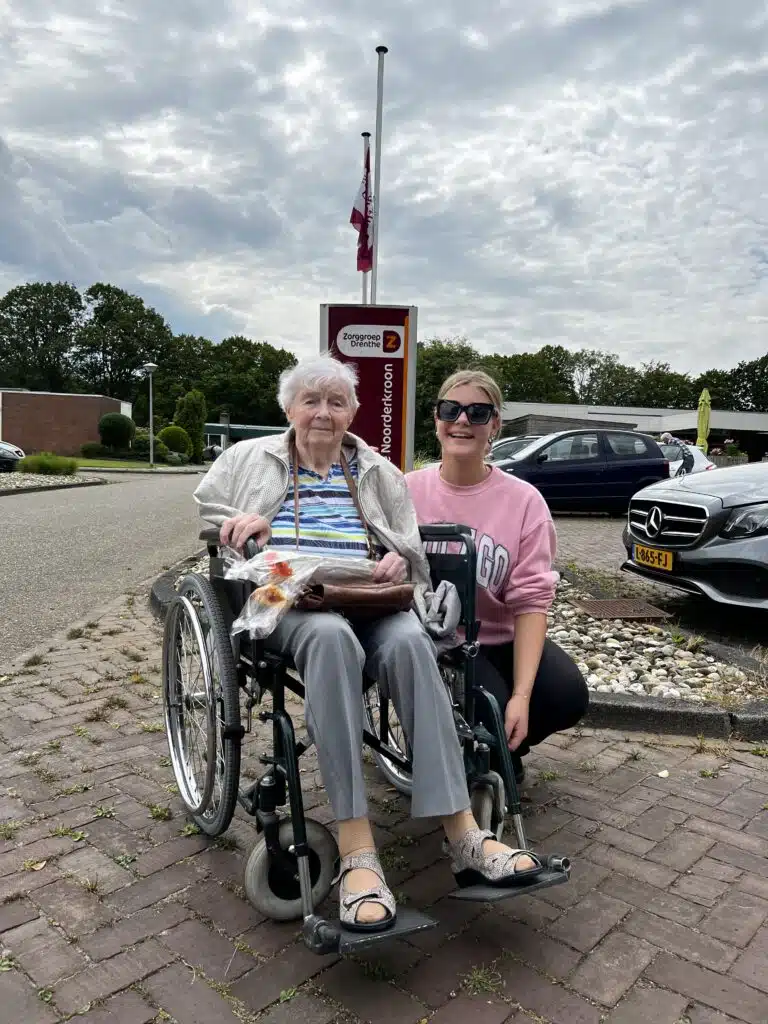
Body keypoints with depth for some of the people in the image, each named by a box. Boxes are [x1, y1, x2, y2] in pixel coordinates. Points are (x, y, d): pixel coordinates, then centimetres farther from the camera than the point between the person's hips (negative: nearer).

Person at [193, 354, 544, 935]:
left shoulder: (378, 472, 24)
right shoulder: (250, 458, 22)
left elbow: (412, 549, 19)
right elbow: (198, 507, 22)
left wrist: (400, 561, -6)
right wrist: (240, 521, 0)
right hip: (285, 597, -2)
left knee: (409, 641, -35)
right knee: (331, 636, -40)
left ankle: (463, 833, -35)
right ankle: (357, 852, -42)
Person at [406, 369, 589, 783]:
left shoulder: (524, 501, -5)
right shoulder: (408, 491, -4)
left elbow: (531, 599, -11)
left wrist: (521, 694, -21)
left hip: (502, 639, 2)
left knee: (568, 696, -22)